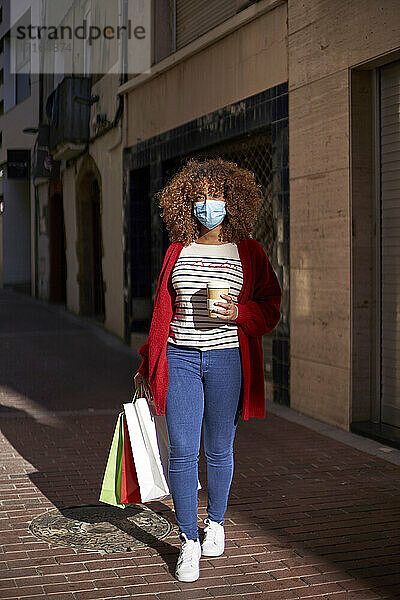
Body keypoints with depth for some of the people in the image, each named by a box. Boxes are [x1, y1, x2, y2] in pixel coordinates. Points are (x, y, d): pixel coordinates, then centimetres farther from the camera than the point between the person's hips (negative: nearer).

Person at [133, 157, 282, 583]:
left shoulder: (248, 252, 4)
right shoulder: (177, 250, 9)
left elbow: (270, 307, 7)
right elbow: (162, 309, 14)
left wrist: (240, 314, -14)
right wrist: (148, 364, 16)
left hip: (227, 359, -1)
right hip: (180, 359, 1)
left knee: (219, 450, 10)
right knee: (182, 452, -5)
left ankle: (216, 522, 34)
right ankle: (188, 542, 8)